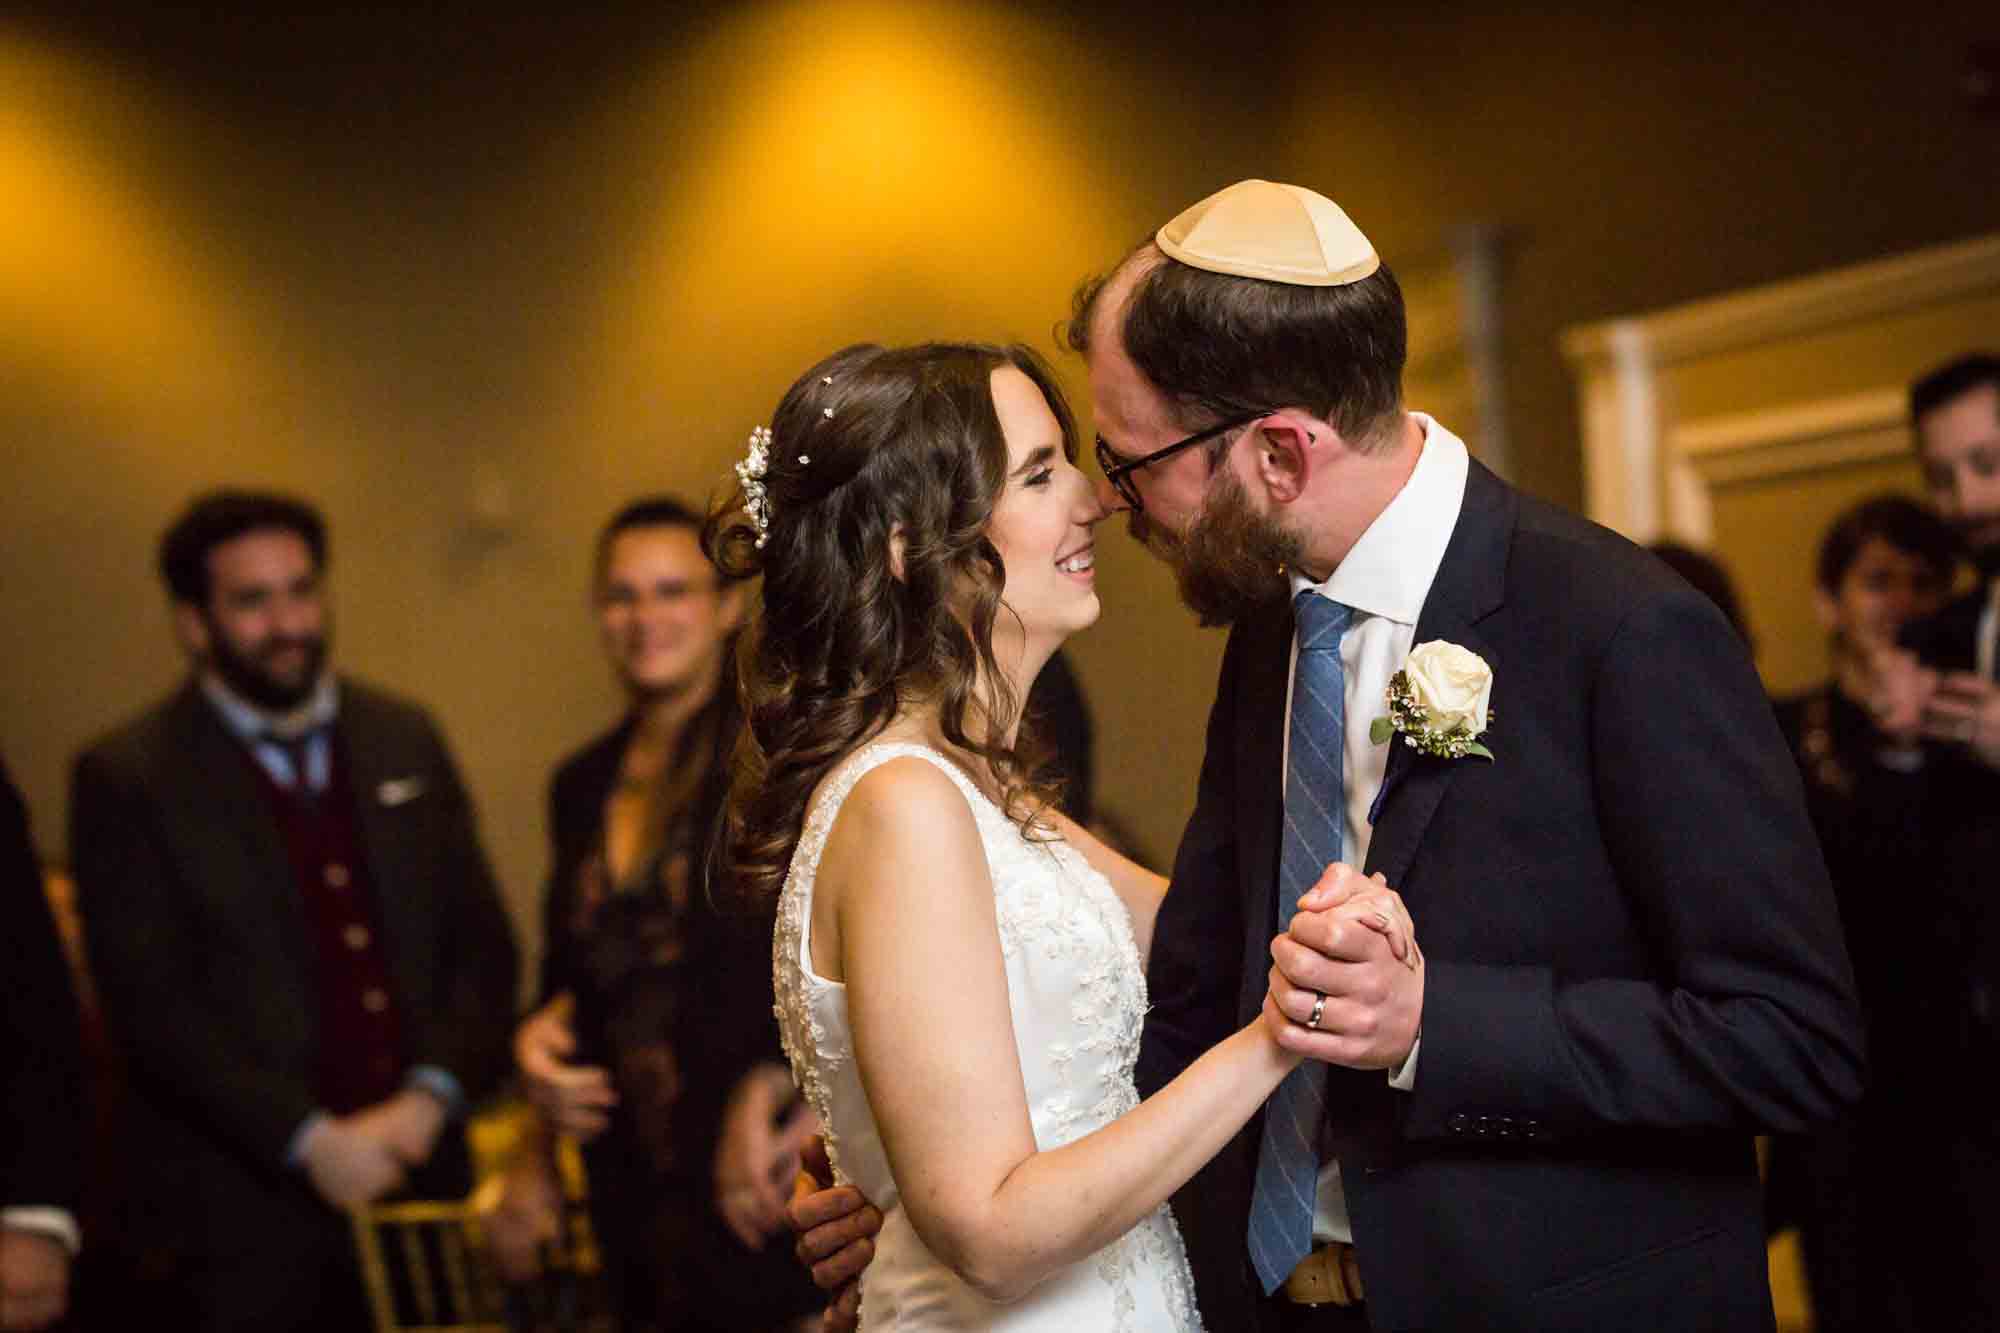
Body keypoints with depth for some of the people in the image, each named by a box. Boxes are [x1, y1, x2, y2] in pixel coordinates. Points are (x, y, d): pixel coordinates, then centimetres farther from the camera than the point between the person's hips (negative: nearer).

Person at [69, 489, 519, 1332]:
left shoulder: (405, 741, 10)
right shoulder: (129, 779, -4)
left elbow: (480, 942, 10)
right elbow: (148, 1004, -9)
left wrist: (431, 1097, -6)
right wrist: (311, 1139, -14)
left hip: (419, 1173, 4)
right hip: (248, 1214, -3)